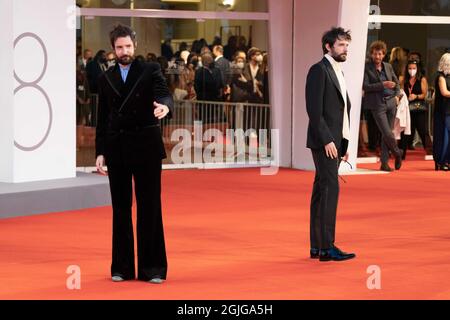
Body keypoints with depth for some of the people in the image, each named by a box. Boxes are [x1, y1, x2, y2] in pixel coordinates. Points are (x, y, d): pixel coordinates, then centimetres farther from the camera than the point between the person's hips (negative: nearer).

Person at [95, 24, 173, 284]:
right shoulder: (106, 78, 10)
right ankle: (122, 267, 12)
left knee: (150, 207, -1)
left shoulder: (151, 70, 1)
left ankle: (152, 268, 3)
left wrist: (165, 106, -39)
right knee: (121, 208, 6)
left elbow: (164, 94, -15)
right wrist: (100, 151, 7)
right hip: (116, 148, 3)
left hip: (146, 146, -3)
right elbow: (103, 118, 12)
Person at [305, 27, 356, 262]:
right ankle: (327, 247, -13)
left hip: (335, 143, 9)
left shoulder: (338, 73, 20)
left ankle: (316, 247, 11)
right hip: (324, 142, -9)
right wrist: (327, 140, -20)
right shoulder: (319, 70, -8)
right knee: (330, 189, -12)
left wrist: (344, 144, 15)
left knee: (321, 191, 9)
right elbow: (314, 110, -16)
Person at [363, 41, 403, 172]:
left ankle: (384, 163, 11)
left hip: (391, 102, 5)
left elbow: (396, 83, 23)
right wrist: (383, 85, -18)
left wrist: (397, 95, 5)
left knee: (386, 134, 4)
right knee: (387, 134, -10)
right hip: (378, 104, -5)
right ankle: (397, 153, 17)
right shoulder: (367, 68, -3)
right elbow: (365, 86, -12)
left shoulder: (388, 66, 13)